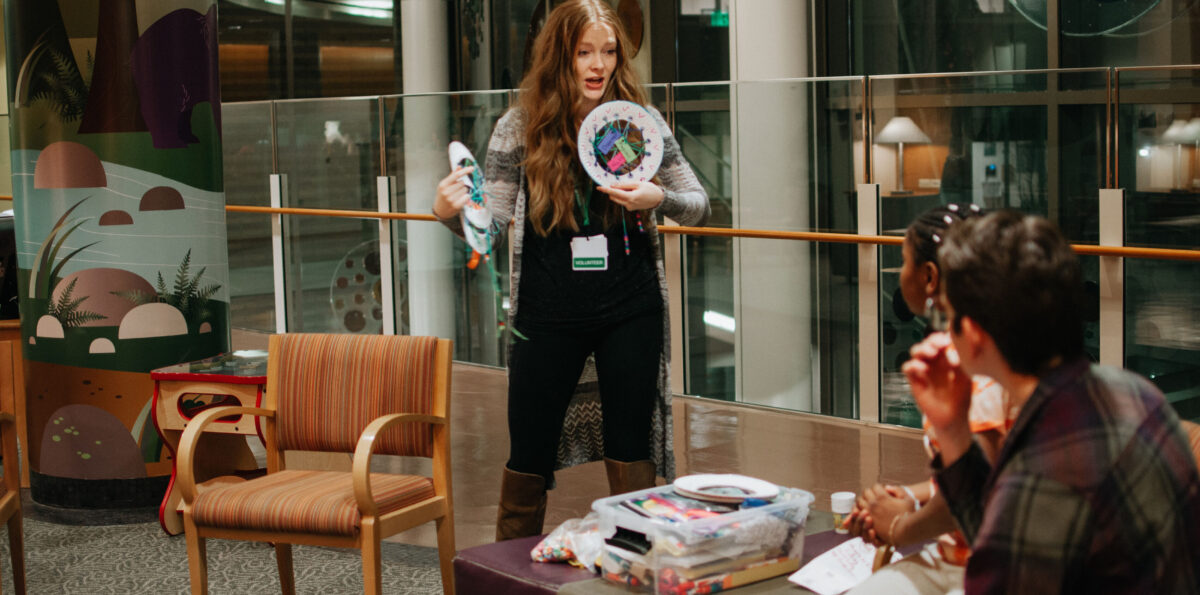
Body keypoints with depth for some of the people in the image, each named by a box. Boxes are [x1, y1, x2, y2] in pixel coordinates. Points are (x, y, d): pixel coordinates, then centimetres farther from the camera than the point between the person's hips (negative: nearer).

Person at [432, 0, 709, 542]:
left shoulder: (641, 120, 0)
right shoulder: (521, 126, -2)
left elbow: (698, 206, 5)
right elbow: (490, 221, -3)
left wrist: (659, 199, -16)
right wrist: (450, 212, -24)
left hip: (630, 312, 0)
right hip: (548, 314, 0)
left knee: (629, 451, 7)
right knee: (529, 453, 6)